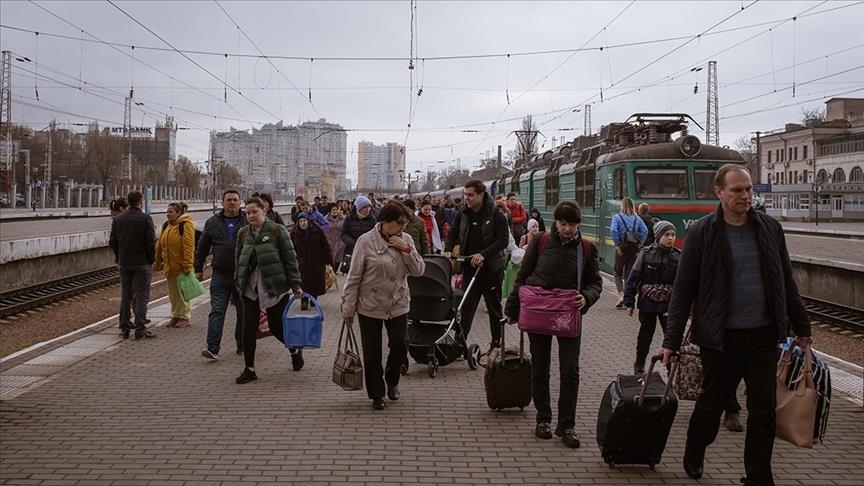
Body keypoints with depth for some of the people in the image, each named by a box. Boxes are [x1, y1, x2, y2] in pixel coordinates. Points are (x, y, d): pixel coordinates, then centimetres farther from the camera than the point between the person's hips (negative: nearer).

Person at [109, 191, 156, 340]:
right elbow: (151, 242, -13)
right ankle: (140, 329, -5)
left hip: (124, 263, 5)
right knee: (142, 296, -2)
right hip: (142, 263, -5)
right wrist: (151, 259, -1)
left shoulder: (118, 220, 5)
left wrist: (119, 257, 18)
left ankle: (124, 329, 13)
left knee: (125, 296, 11)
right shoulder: (146, 219, -10)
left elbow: (112, 242, 7)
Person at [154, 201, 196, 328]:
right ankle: (175, 315, 22)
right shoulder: (166, 226, 13)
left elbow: (189, 245, -18)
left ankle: (184, 317, 7)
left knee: (182, 292, -1)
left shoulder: (186, 224, -11)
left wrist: (187, 264, -23)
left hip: (181, 266, -8)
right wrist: (157, 263, 15)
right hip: (170, 266, 8)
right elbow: (160, 245, 17)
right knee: (172, 293, 13)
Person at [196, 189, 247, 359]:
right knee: (217, 311, -7)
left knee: (243, 312, 9)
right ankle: (213, 348, -11)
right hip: (220, 274, 0)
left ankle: (242, 345, 23)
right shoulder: (212, 223, 7)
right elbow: (202, 247, 14)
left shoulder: (248, 222, 3)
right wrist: (198, 269, 13)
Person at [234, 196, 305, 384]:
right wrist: (238, 282, 13)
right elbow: (238, 260, 18)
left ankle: (295, 350, 34)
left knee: (277, 328, 4)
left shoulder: (277, 231, -7)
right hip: (250, 288, 4)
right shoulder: (243, 233, 7)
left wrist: (295, 285, -9)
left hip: (275, 287, -4)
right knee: (248, 329, -1)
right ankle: (249, 369, 11)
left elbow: (290, 259, -6)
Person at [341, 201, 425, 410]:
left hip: (398, 305, 3)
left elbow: (418, 270, -3)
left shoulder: (406, 240, 0)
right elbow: (354, 277, -8)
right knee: (372, 353, 5)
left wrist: (406, 249, -16)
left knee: (399, 347, 6)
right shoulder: (366, 241, -12)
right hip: (370, 306, -3)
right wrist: (348, 307, -7)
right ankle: (376, 394, 23)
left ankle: (392, 381, 35)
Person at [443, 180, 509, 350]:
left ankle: (497, 342, 22)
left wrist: (483, 254, -24)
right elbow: (453, 234, 12)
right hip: (470, 266, 3)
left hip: (491, 266, -3)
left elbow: (503, 240, -15)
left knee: (494, 306, 10)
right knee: (466, 305, -1)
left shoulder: (496, 214, -10)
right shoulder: (462, 213, 3)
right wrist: (447, 251, -7)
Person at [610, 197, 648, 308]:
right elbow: (644, 231, -6)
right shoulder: (637, 219, 6)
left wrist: (617, 245, -12)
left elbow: (613, 230, -19)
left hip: (622, 248, -3)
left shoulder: (617, 217, -4)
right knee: (629, 274, 10)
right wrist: (639, 244, -1)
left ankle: (621, 294, -10)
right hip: (634, 249, 3)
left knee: (618, 273, 12)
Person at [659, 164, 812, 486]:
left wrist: (801, 326, 14)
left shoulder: (770, 228, 6)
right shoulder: (701, 233, -5)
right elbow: (683, 290, -3)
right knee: (711, 402, 11)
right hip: (721, 338, -3)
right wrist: (672, 341, -6)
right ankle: (693, 459, 36)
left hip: (764, 336, 3)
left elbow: (786, 282, 14)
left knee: (763, 410, 4)